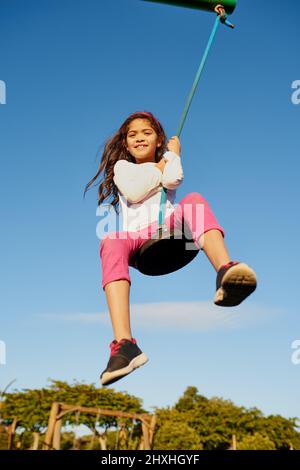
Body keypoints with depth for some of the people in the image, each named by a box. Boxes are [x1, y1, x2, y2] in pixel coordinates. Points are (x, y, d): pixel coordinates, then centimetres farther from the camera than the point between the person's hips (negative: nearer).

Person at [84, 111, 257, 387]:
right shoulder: (121, 167, 27)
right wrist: (159, 167, 13)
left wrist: (173, 154, 17)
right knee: (111, 242, -35)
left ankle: (226, 274, -58)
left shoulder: (167, 162, 29)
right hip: (136, 238, -1)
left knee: (194, 200, -28)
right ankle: (124, 345, -53)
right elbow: (133, 192, 2)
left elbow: (173, 180, 1)